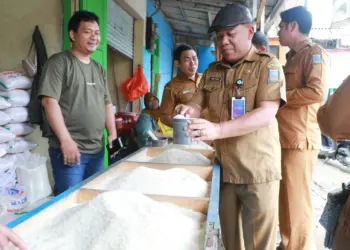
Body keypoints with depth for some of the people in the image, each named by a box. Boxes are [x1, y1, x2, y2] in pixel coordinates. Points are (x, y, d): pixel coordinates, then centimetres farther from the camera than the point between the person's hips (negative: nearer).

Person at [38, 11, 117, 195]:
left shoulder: (98, 68, 16)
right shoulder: (59, 62, -5)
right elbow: (49, 101, -14)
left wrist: (112, 134, 6)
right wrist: (66, 140, -19)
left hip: (97, 150, 7)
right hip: (69, 148, -6)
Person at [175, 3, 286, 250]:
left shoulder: (268, 65, -7)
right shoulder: (212, 71, 9)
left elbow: (267, 113, -19)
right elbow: (197, 104, 12)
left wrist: (218, 130, -32)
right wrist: (188, 110, -14)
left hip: (258, 170, -4)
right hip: (223, 167, 5)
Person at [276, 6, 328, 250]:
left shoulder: (314, 52, -6)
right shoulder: (293, 57, 21)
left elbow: (317, 92, -19)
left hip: (300, 139, -9)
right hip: (285, 138, 9)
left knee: (296, 201, -3)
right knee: (286, 199, 16)